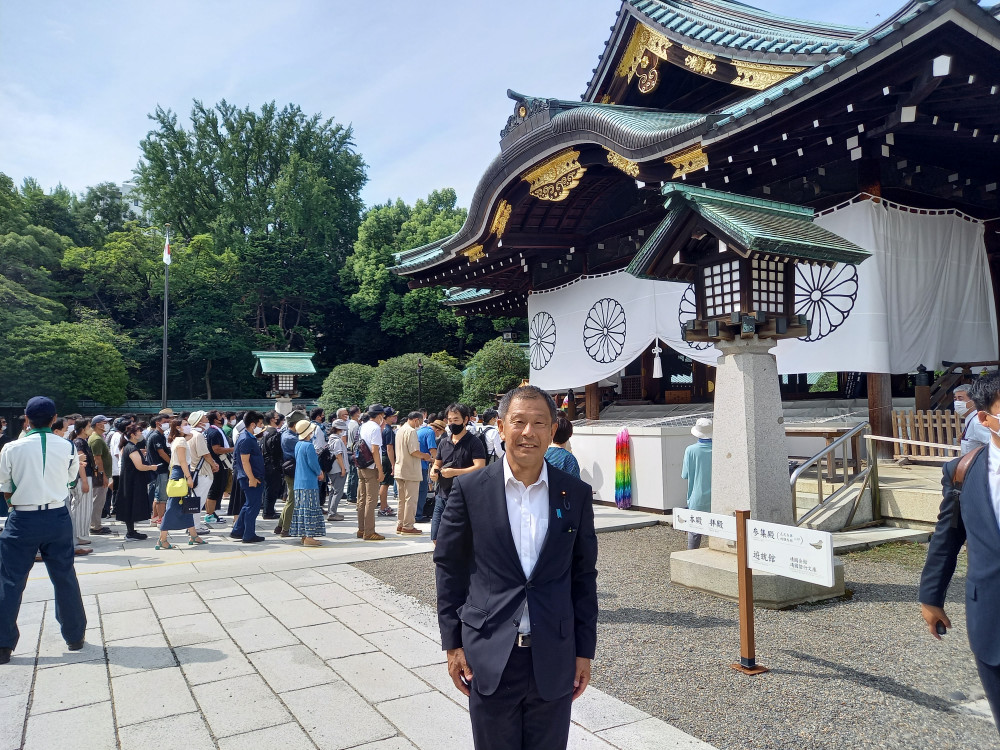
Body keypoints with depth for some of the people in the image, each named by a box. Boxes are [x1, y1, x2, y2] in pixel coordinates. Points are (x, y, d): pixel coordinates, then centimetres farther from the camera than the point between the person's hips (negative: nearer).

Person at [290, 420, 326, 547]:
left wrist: (318, 472, 14)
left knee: (301, 508, 11)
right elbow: (313, 463, -17)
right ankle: (308, 537, -5)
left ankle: (304, 536, 17)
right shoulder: (309, 446, -15)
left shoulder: (298, 445, 12)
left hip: (299, 483, 9)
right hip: (309, 483, -9)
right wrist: (319, 473, 3)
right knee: (310, 509, -6)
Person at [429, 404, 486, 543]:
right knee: (437, 538, 8)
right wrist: (433, 471, 0)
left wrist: (454, 472, -20)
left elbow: (480, 468, -15)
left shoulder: (474, 442, -6)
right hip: (442, 496, 6)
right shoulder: (444, 443, 14)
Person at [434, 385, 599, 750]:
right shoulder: (470, 488, -6)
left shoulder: (576, 494, -2)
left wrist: (584, 651, 5)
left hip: (554, 659, 1)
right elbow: (449, 566, 0)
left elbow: (584, 575, 4)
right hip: (488, 657, -1)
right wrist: (453, 642, 0)